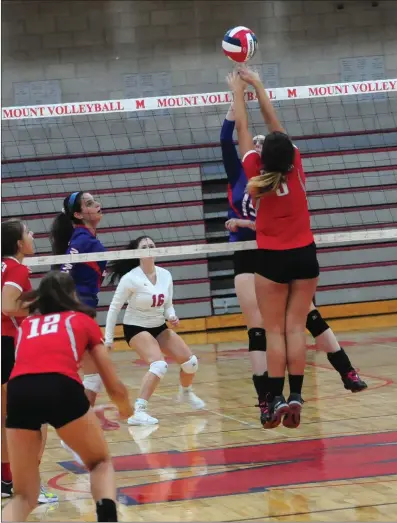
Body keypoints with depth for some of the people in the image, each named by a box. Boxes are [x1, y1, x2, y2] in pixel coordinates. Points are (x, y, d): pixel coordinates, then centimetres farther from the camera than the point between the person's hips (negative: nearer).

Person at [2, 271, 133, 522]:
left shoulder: (26, 325, 34)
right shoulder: (83, 321, 28)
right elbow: (115, 387, 29)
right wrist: (126, 409, 51)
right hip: (61, 388, -2)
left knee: (24, 496, 16)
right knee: (100, 462, 26)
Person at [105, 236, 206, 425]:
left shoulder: (165, 275, -3)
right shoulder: (130, 278, -18)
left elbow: (167, 305, 9)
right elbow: (114, 308, -13)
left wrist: (172, 317, -13)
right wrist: (108, 339, -14)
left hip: (159, 327, 6)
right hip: (136, 328, -6)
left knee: (190, 362, 3)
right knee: (159, 365, -29)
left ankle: (185, 393, 35)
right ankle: (138, 411, -31)